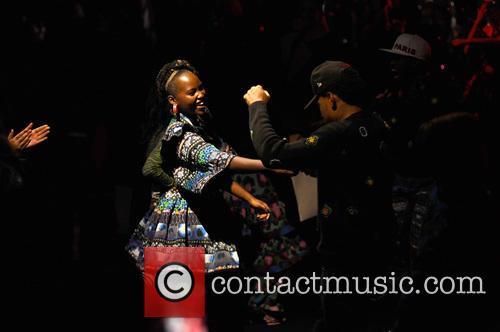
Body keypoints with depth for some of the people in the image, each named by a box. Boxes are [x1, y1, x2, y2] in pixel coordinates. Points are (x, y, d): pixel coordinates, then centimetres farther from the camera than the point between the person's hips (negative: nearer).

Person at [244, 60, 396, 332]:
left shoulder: (339, 135, -24)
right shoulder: (378, 128, 4)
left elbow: (273, 154, -27)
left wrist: (257, 106, -13)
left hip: (347, 258, -9)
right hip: (376, 246, 9)